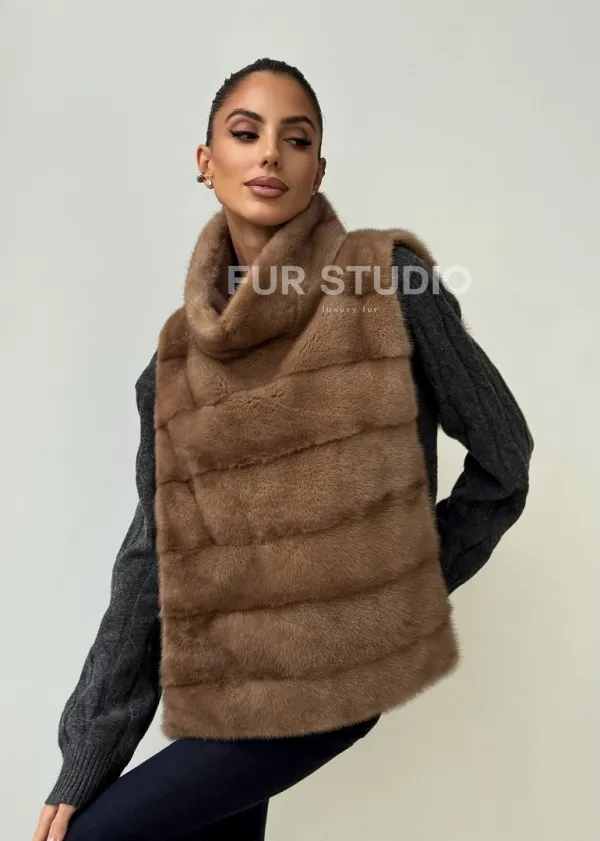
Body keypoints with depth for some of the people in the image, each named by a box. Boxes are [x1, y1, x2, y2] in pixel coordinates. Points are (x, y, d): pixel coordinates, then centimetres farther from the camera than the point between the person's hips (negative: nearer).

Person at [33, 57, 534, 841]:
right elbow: (152, 555, 1)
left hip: (334, 665, -4)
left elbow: (503, 456, 0)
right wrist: (86, 759, -1)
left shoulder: (388, 281, -9)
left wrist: (411, 585, 1)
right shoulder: (181, 348, 2)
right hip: (228, 673, 4)